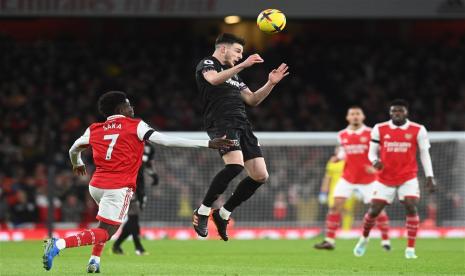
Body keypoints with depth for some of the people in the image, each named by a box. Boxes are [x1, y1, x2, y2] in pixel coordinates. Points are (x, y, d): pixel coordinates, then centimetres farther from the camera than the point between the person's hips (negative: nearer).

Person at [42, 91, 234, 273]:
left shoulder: (94, 130, 12)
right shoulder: (135, 126, 0)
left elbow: (73, 150, 26)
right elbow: (166, 141, -8)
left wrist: (77, 165, 50)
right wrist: (207, 144, -9)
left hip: (96, 185, 6)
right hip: (119, 188, -6)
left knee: (107, 223, 33)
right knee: (104, 233, -4)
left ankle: (94, 260, 18)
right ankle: (59, 244, -25)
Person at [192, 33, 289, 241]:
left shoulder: (234, 74, 29)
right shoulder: (206, 64, 5)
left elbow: (252, 100, 29)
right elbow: (214, 79, -20)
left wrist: (271, 84, 15)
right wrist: (243, 65, -26)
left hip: (242, 126, 9)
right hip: (221, 123, -9)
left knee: (260, 176, -1)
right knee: (235, 165, -31)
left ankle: (223, 213, 13)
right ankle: (202, 212, -17)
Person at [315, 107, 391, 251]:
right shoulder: (342, 135, 6)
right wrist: (338, 157, -2)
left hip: (367, 178, -3)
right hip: (348, 177, 3)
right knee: (336, 205, -9)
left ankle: (385, 241, 13)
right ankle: (329, 240, -6)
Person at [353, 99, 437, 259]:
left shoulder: (418, 130, -4)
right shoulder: (380, 129, -1)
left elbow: (424, 154, 1)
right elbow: (372, 152, 6)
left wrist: (430, 177, -5)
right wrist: (375, 161, -17)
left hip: (408, 178, -1)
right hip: (385, 179, 1)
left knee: (411, 208, -18)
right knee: (374, 210, 2)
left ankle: (410, 249, -11)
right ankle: (364, 239, 30)